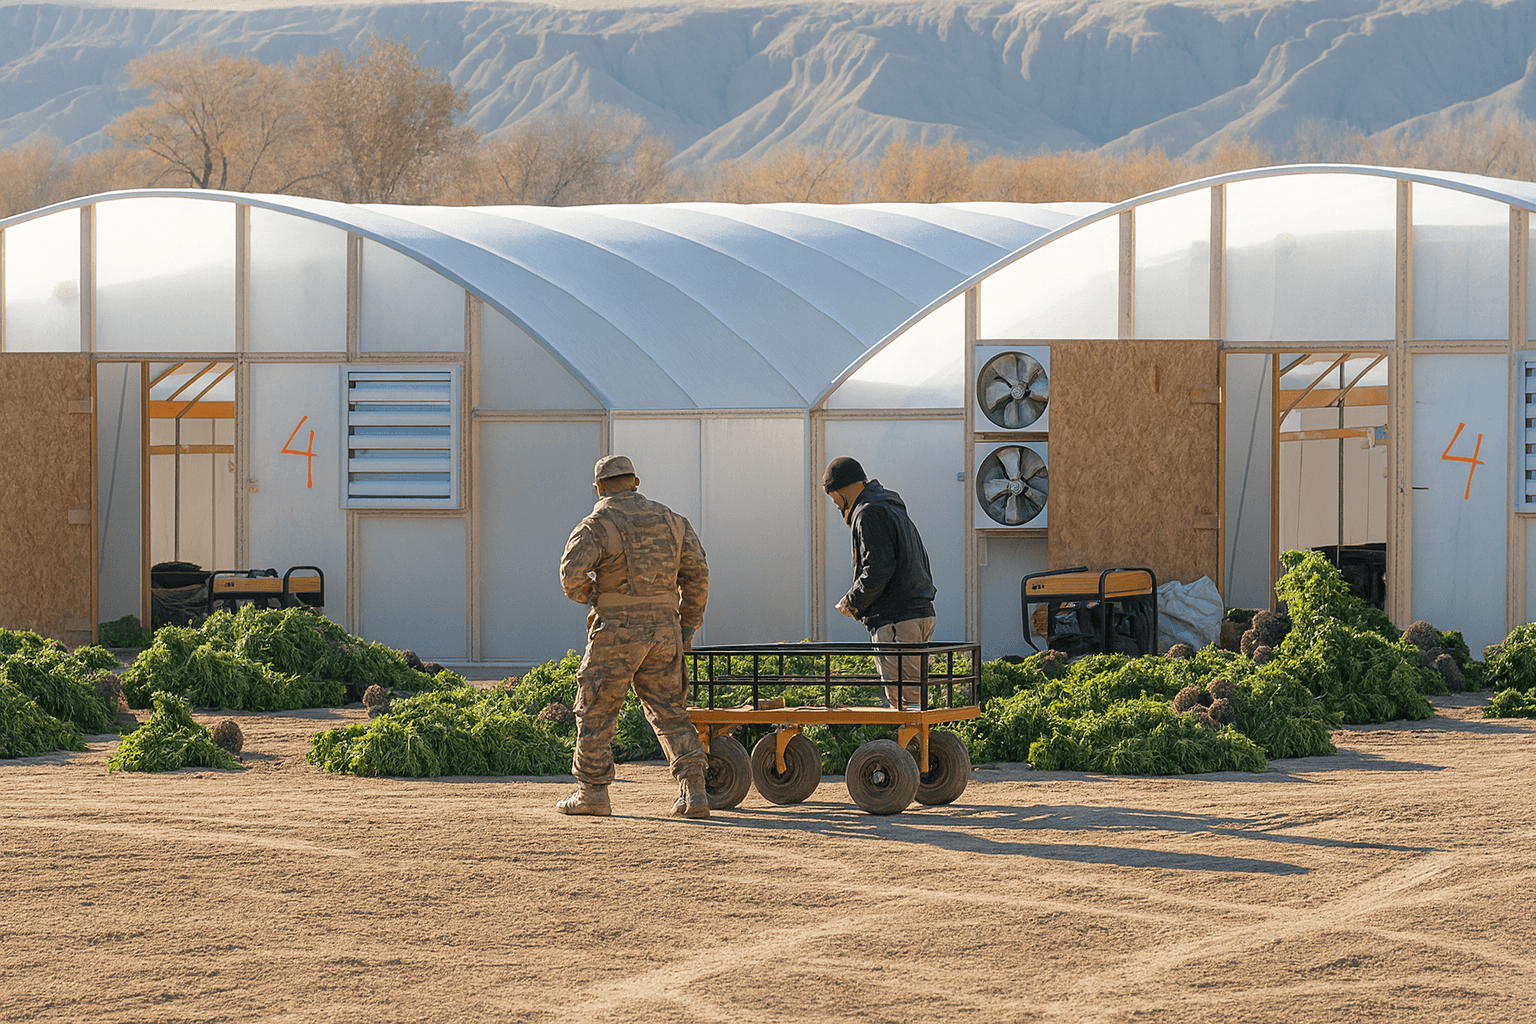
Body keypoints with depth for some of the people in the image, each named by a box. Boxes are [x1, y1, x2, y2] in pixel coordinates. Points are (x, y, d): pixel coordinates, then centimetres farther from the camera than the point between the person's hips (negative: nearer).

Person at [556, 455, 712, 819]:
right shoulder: (670, 519, 10)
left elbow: (572, 573, -18)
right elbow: (696, 571, 8)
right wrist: (688, 625, 13)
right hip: (664, 630, 5)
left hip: (618, 629, -5)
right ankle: (693, 790, -3)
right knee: (669, 710, 9)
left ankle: (593, 792, 10)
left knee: (595, 711, 8)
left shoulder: (597, 525, -5)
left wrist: (587, 596, 5)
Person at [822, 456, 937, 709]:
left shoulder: (869, 513, -8)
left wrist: (851, 603, -5)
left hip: (896, 622, -10)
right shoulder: (894, 509, 23)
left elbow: (877, 571, -20)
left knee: (900, 701, -11)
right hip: (922, 614, 10)